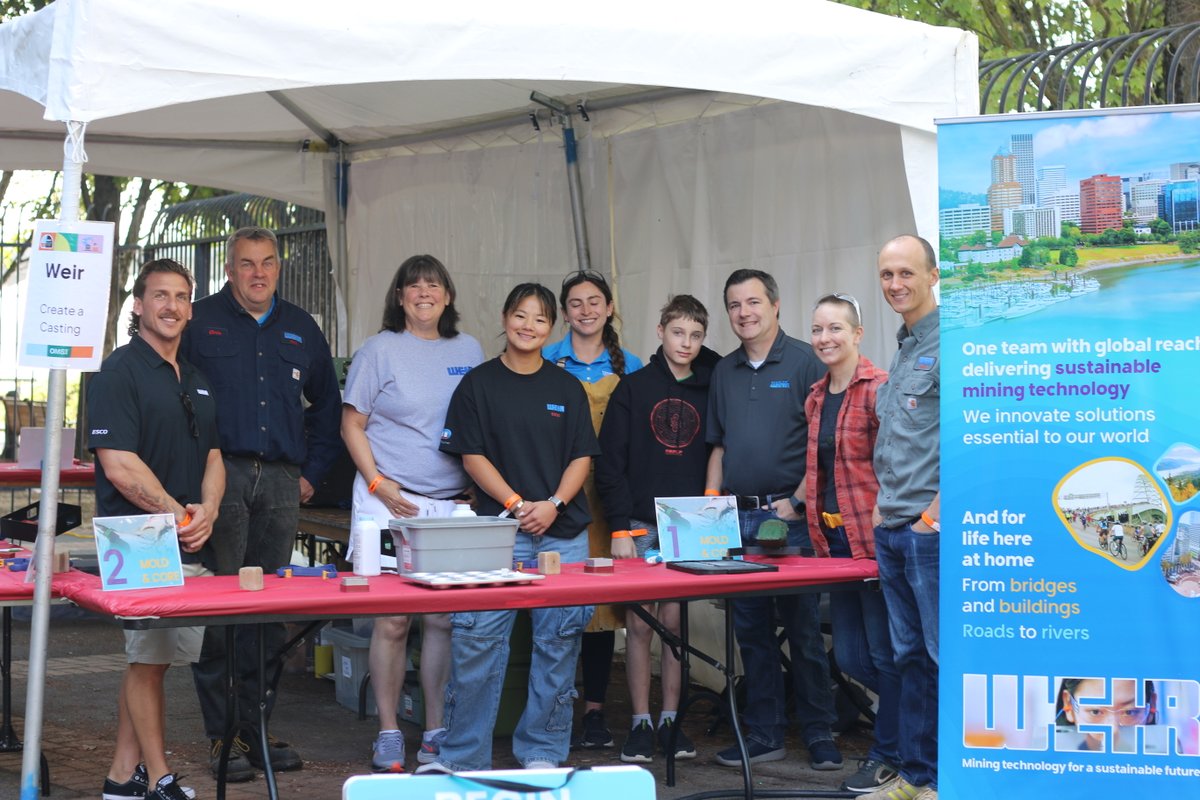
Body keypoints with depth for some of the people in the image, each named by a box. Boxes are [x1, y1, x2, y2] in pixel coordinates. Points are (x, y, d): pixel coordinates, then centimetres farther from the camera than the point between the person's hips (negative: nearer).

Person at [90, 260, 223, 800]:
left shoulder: (196, 380, 18)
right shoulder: (119, 372, -7)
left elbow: (212, 456, 18)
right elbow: (119, 466, -15)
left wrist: (207, 510, -1)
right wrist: (178, 515, -12)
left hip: (188, 544, 8)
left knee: (150, 659, 11)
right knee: (148, 658, -3)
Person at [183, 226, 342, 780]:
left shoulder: (301, 329, 16)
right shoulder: (199, 322, 3)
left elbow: (327, 406, 25)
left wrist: (312, 472, 16)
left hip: (281, 483, 4)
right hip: (220, 475, -4)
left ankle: (257, 728, 13)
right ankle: (223, 734, -1)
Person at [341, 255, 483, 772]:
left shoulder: (469, 351, 12)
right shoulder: (380, 350, 1)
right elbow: (353, 424, 1)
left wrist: (477, 487, 7)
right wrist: (378, 483, -9)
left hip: (453, 504, 3)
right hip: (391, 502, -3)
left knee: (444, 620, 4)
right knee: (391, 621, -3)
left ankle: (436, 732, 14)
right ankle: (388, 735, 7)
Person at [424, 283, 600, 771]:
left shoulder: (566, 388, 11)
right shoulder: (479, 383, 4)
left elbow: (582, 457, 8)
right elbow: (472, 456, -1)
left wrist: (553, 504, -8)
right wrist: (515, 503, -11)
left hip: (563, 531, 3)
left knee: (558, 640, 3)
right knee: (477, 637, -8)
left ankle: (542, 752, 14)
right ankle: (463, 756, 2)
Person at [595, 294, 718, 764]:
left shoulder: (708, 393, 8)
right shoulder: (633, 389, 0)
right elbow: (610, 463, -4)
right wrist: (620, 528, -9)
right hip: (640, 526, -2)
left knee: (675, 621, 5)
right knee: (639, 624, -1)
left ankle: (671, 720, 13)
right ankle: (641, 724, 5)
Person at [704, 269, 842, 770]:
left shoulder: (803, 362, -4)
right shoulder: (725, 372, 15)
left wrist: (796, 501, -14)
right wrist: (711, 503, 8)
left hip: (789, 516, -6)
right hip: (737, 518, 6)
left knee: (804, 629, -1)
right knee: (751, 630, 9)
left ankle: (819, 735, 8)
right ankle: (763, 735, 16)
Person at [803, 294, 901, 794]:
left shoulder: (878, 389, -11)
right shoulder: (816, 397, 13)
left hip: (874, 539, -8)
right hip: (834, 539, 8)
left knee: (883, 651, 2)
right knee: (849, 655, 11)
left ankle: (888, 754, 15)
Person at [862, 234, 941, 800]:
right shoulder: (902, 351, 18)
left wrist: (938, 511, -18)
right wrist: (883, 503, 16)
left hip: (931, 527, -9)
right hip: (892, 528, 9)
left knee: (947, 655, -4)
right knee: (910, 656, 14)